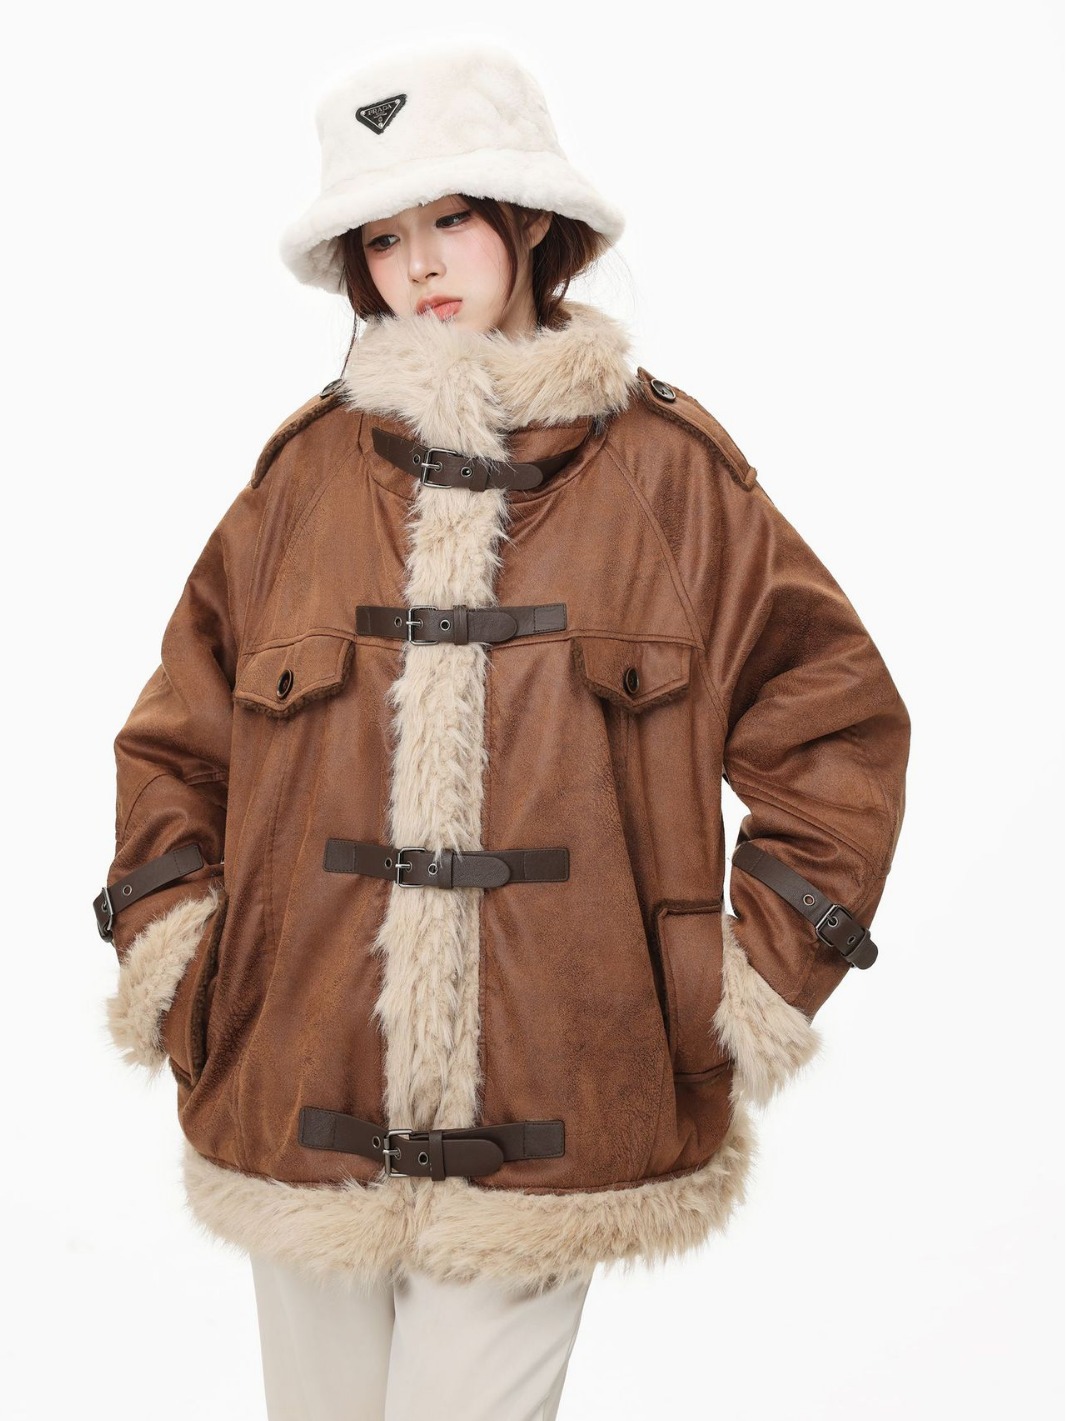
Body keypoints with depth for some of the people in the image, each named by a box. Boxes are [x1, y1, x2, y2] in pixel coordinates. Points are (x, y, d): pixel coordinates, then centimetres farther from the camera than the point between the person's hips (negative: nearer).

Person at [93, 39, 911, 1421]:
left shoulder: (666, 468, 0)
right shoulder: (306, 470, 5)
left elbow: (837, 722, 5)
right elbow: (178, 736, 14)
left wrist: (760, 984, 0)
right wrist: (174, 964, 3)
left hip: (542, 1133, -2)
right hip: (301, 1100, 3)